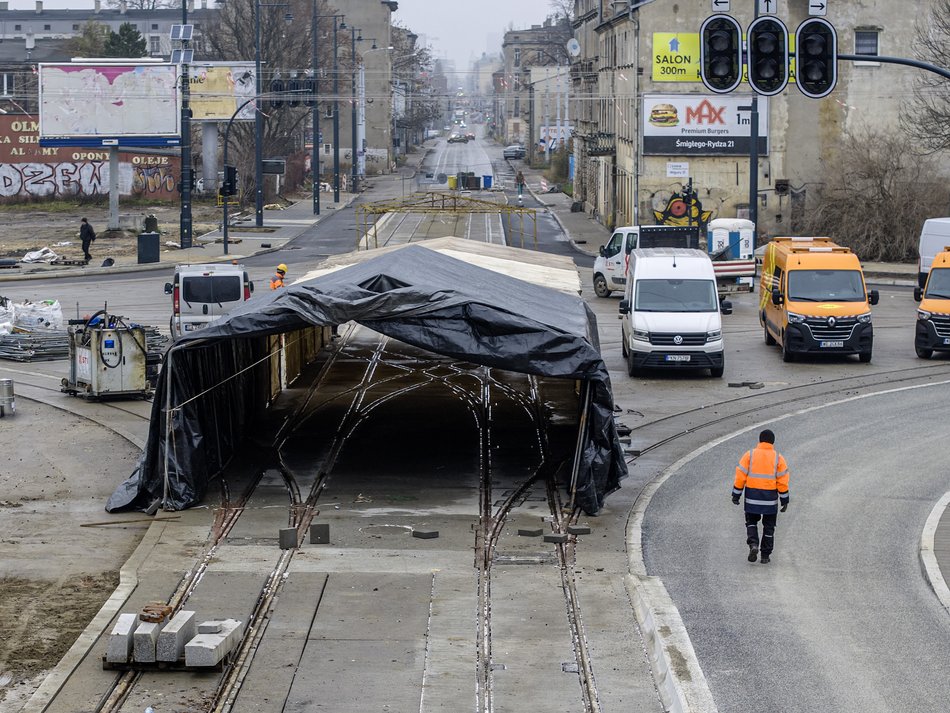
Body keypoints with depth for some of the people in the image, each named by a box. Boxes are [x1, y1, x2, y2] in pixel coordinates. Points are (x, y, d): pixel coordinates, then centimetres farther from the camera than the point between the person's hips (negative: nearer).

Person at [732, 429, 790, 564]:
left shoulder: (749, 455, -3)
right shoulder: (778, 458, -3)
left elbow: (740, 476, -6)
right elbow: (782, 481, -5)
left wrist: (736, 495, 1)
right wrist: (784, 500, 2)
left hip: (752, 497, 0)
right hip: (770, 499, 0)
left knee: (751, 522, 17)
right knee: (769, 526, 14)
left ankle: (753, 544, -7)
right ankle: (765, 555, 15)